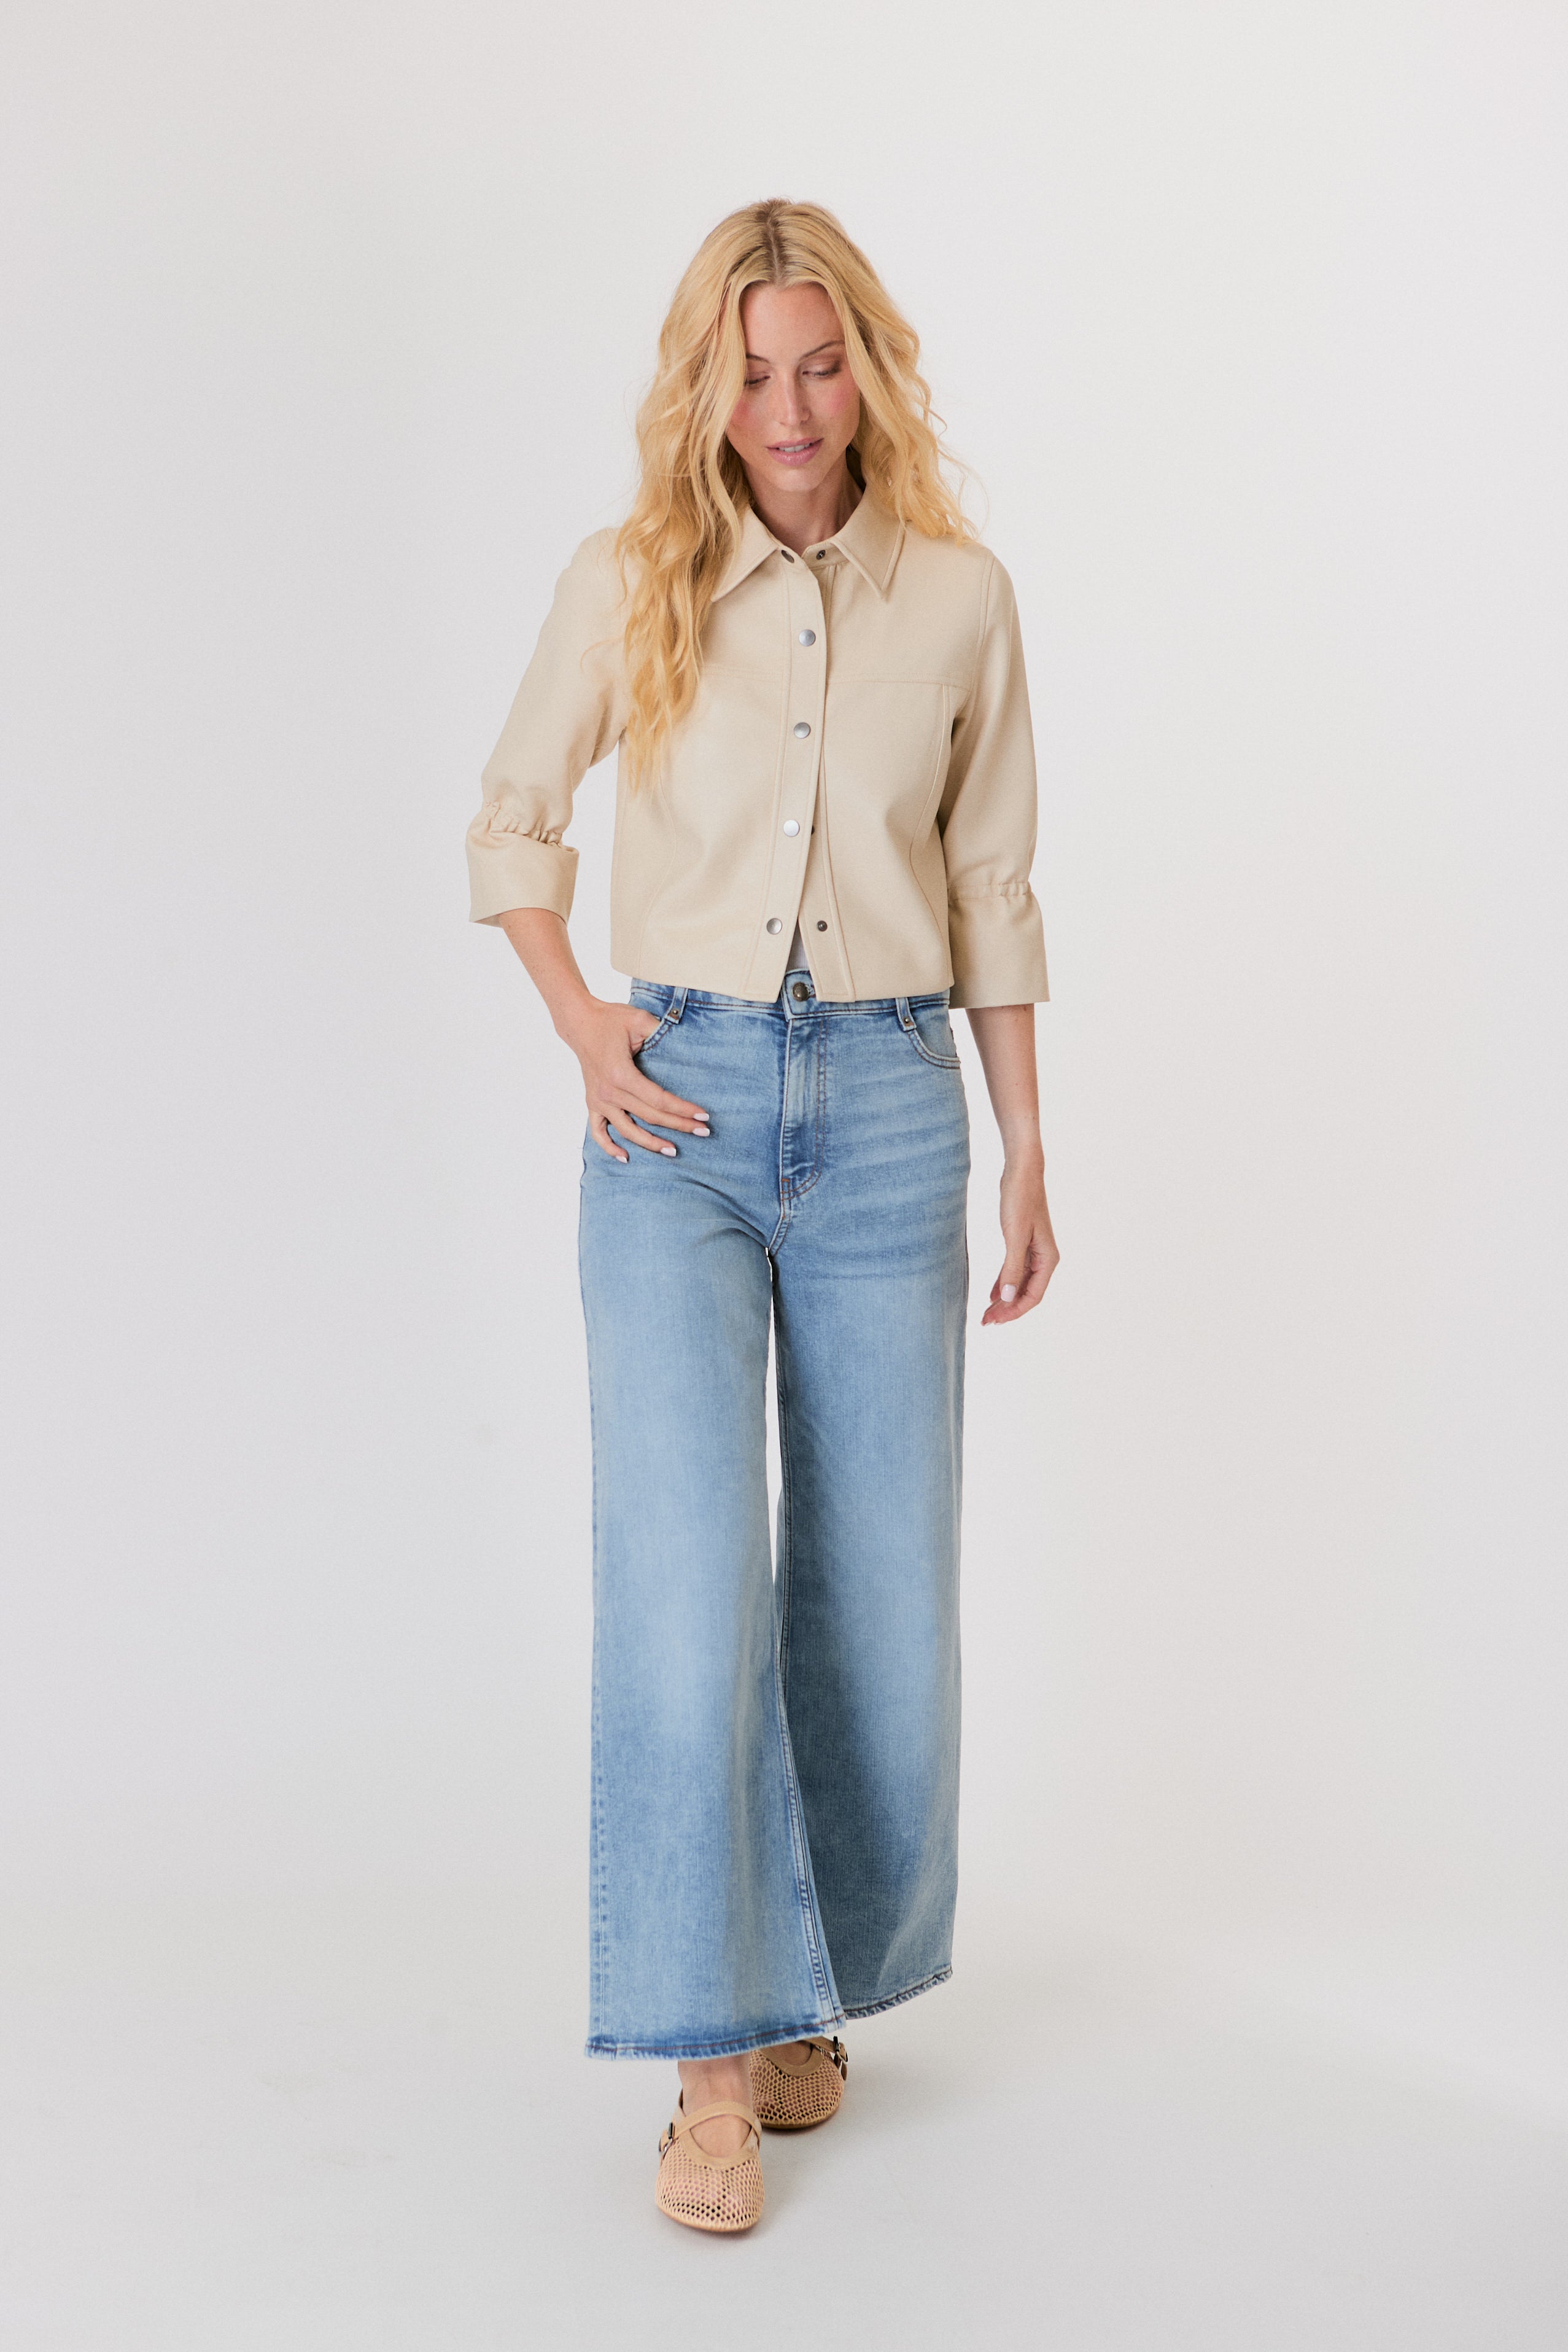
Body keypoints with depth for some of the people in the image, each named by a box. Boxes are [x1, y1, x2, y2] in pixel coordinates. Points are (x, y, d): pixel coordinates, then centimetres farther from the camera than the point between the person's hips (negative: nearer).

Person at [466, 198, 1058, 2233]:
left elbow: (995, 890, 11)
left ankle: (819, 1986, 26)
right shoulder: (629, 585, 1)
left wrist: (1028, 1149, 10)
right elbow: (513, 820, 14)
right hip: (684, 1108, -1)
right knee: (687, 1578, -9)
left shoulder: (961, 597, 4)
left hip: (887, 1106, 2)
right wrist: (583, 1027, 0)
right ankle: (717, 2053, 1)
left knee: (880, 1585, 6)